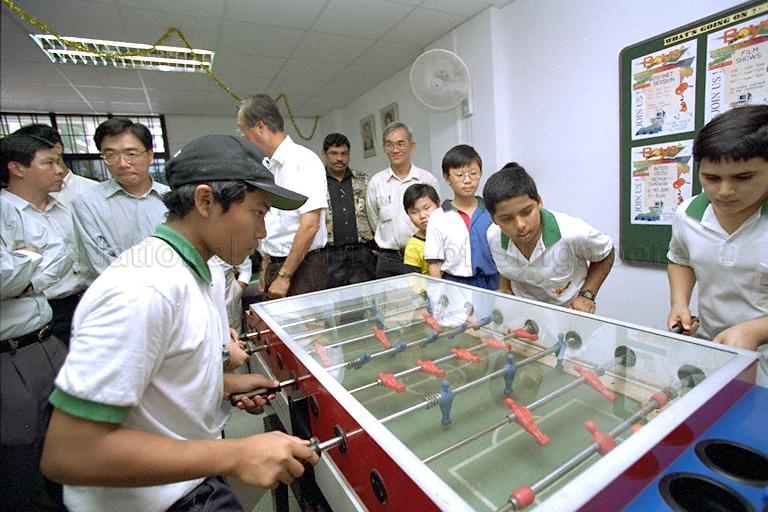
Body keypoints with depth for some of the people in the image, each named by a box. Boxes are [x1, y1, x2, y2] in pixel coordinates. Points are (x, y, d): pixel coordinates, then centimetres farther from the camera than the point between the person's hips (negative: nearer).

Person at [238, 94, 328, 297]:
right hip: (276, 265, 7)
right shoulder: (269, 167, 11)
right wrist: (268, 271, 14)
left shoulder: (303, 160, -12)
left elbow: (310, 225, -19)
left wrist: (284, 276, -16)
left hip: (303, 267, -7)